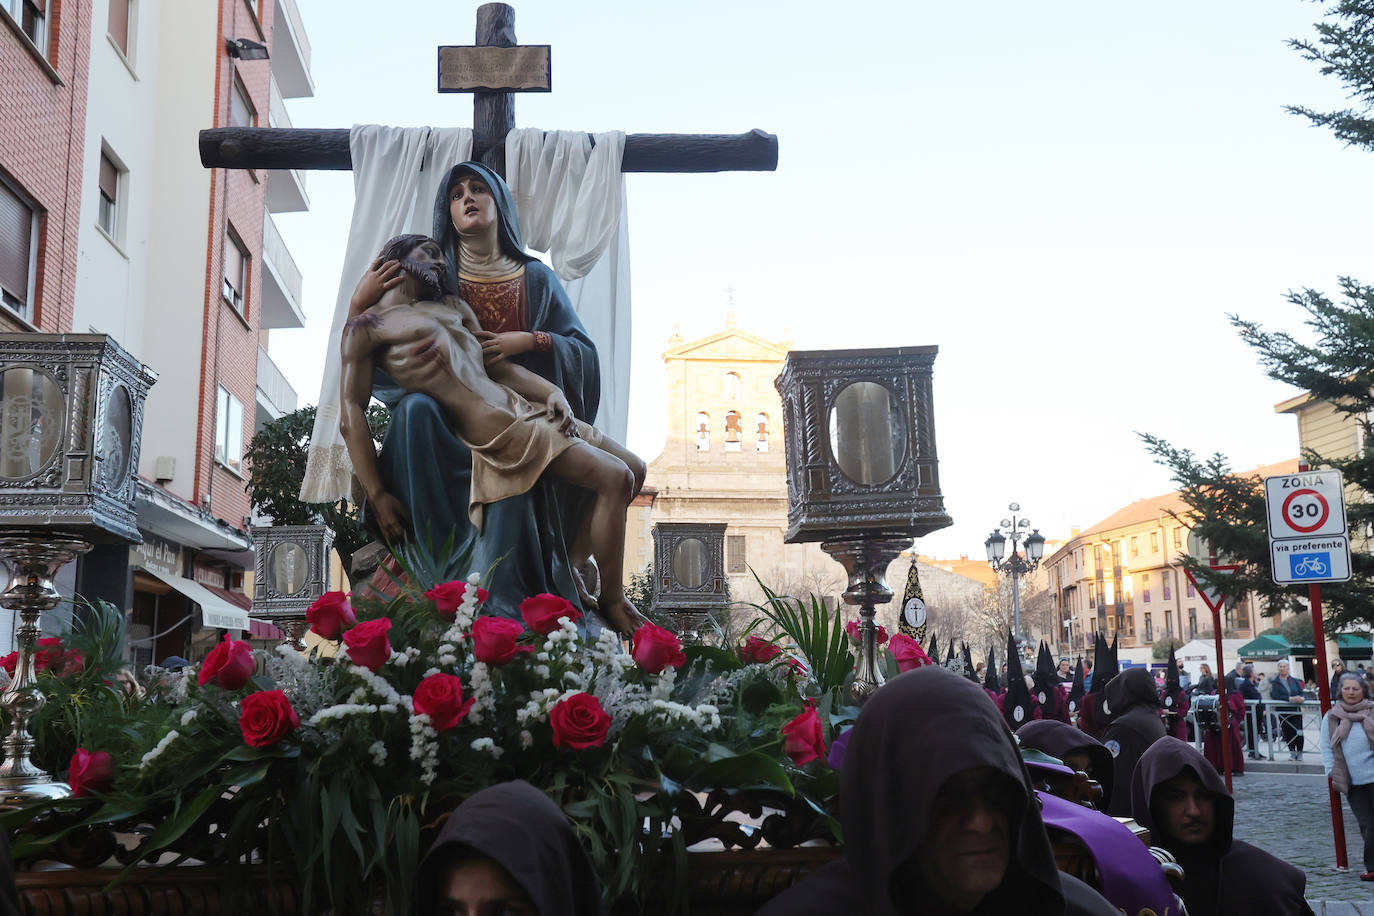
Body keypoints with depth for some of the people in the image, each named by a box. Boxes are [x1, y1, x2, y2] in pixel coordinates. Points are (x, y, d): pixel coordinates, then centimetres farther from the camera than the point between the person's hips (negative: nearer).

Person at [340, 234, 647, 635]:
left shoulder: (452, 305, 23)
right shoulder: (366, 327, 1)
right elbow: (351, 416, -6)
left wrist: (551, 390, -1)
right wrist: (377, 496, -13)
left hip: (521, 405, 9)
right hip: (492, 431, -9)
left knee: (633, 469, 7)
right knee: (615, 478, -15)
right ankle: (611, 603, -3)